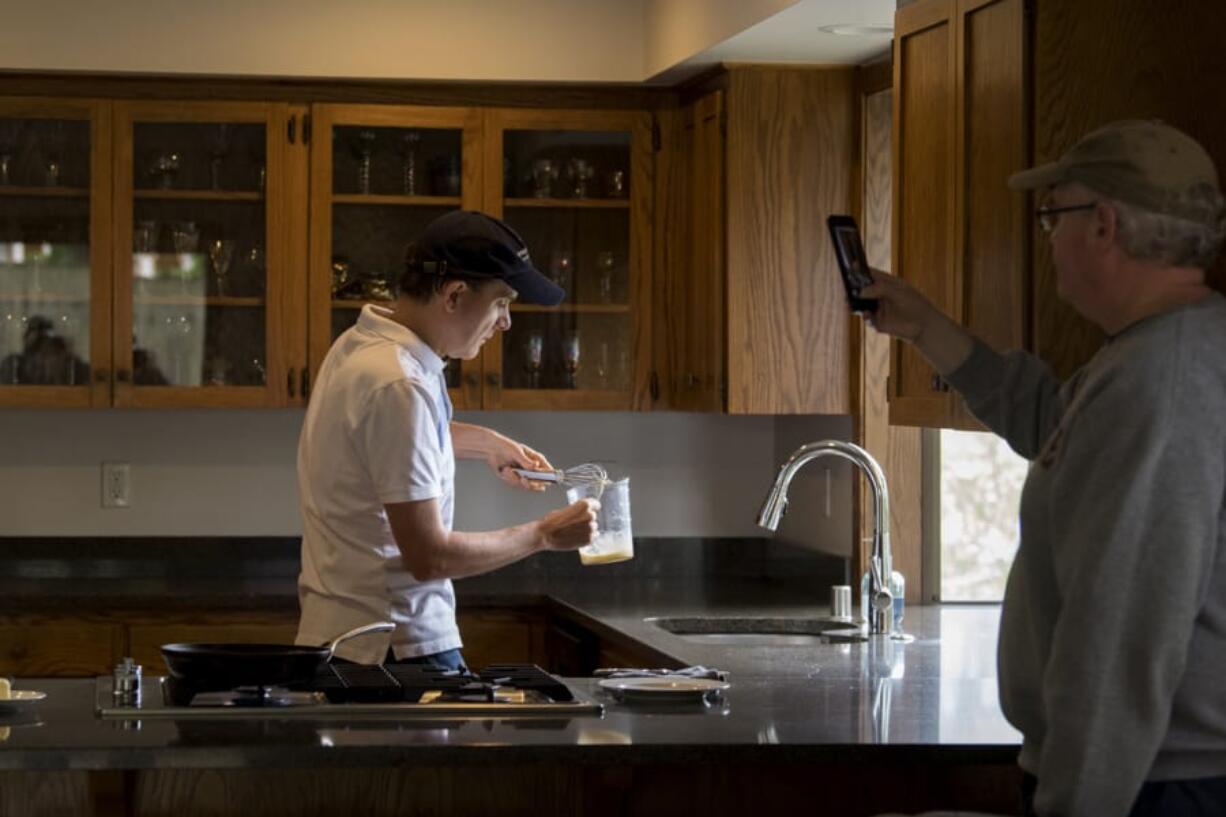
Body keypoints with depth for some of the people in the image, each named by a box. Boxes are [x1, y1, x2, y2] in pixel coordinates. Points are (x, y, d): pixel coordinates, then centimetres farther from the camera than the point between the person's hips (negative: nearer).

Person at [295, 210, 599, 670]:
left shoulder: (360, 345, 10)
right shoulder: (399, 386, -20)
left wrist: (483, 443, 26)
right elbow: (430, 557, -20)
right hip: (397, 649, -10)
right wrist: (544, 535, -8)